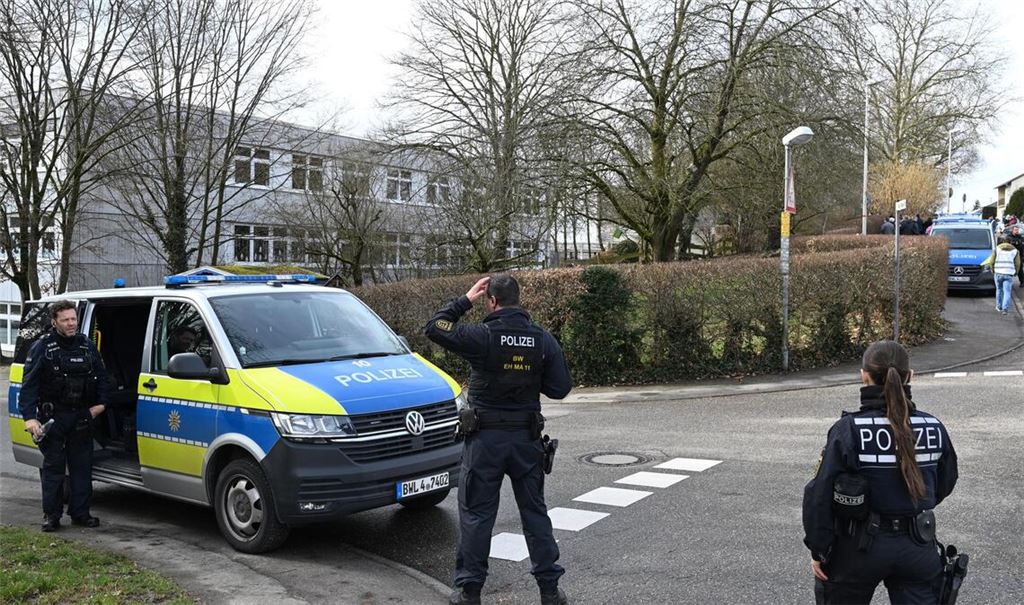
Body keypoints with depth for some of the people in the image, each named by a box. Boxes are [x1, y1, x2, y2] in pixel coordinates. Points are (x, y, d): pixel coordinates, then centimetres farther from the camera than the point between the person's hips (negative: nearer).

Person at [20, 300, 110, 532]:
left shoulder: (87, 346, 9)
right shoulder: (42, 348, -4)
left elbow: (101, 377, 18)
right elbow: (29, 385, -8)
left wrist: (101, 403, 7)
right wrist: (30, 417, -16)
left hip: (82, 417, 4)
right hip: (53, 417, -4)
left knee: (82, 466, 6)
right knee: (53, 467, 1)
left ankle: (80, 513, 14)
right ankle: (51, 515, 9)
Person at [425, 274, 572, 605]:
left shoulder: (482, 336, -15)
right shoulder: (543, 339, -4)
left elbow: (434, 328, -6)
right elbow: (560, 387, -4)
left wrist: (465, 299, 1)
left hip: (486, 438, -3)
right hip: (527, 437, 3)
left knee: (475, 514, 8)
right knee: (535, 512, 13)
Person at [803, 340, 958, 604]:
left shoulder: (848, 429, -18)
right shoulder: (933, 428, -6)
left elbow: (820, 495, -18)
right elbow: (944, 485, 10)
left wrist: (818, 550, -8)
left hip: (860, 546, -2)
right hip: (918, 546, 3)